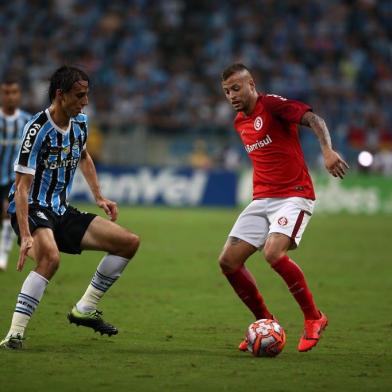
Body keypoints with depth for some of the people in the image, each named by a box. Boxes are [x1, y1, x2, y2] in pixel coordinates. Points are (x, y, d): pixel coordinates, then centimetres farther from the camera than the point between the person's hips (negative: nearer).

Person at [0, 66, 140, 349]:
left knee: (129, 242, 3)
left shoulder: (80, 123, 5)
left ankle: (85, 309, 11)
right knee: (51, 257, -39)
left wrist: (99, 197, 20)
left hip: (61, 211, 8)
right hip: (32, 209, -8)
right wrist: (26, 236, -33)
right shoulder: (38, 130, -21)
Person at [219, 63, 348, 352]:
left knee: (274, 252, -29)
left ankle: (314, 318, -10)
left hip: (294, 196, -8)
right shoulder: (239, 123, 16)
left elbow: (313, 119, -23)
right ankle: (266, 321, 12)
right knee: (228, 261, -4)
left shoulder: (271, 104, -9)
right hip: (262, 200, 8)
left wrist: (327, 150, -40)